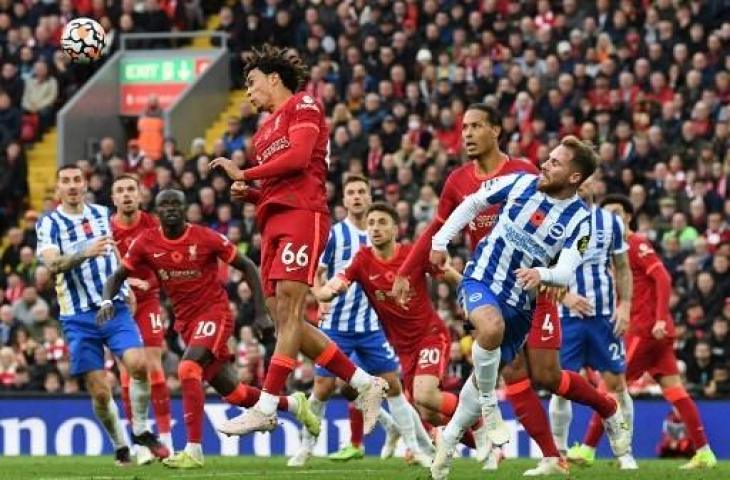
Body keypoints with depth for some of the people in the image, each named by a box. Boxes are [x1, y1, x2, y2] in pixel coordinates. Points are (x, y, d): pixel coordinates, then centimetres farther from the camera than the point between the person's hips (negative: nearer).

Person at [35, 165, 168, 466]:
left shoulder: (102, 214, 10)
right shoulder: (48, 223, -4)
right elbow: (52, 264, -21)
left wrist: (125, 283, 19)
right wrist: (85, 253, -35)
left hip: (115, 308, 2)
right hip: (78, 318, -2)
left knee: (138, 364, -21)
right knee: (99, 392, -6)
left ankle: (140, 430, 1)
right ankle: (120, 446, 16)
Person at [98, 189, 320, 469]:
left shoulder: (206, 238, -12)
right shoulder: (146, 243, -4)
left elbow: (248, 267, -3)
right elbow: (118, 276, 4)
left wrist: (261, 314, -6)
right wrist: (107, 301, -18)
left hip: (214, 313, -5)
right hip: (186, 321, 5)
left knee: (188, 369, -28)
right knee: (230, 392, 11)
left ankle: (193, 451, -27)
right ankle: (293, 404, 37)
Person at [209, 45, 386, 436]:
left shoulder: (302, 106, 4)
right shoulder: (264, 133, 29)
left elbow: (298, 157, -11)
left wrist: (244, 174, -7)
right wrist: (248, 194, 8)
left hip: (301, 214, -10)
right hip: (274, 222, 10)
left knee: (288, 311, -16)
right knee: (285, 320, 0)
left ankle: (265, 408, -25)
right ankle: (365, 384, 7)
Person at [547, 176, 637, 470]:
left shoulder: (611, 222, 7)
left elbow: (623, 269, 12)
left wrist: (625, 305, -1)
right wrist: (564, 296, -15)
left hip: (604, 316, 2)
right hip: (567, 316, -2)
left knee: (616, 384, 0)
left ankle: (625, 453, 7)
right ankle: (559, 452, 5)